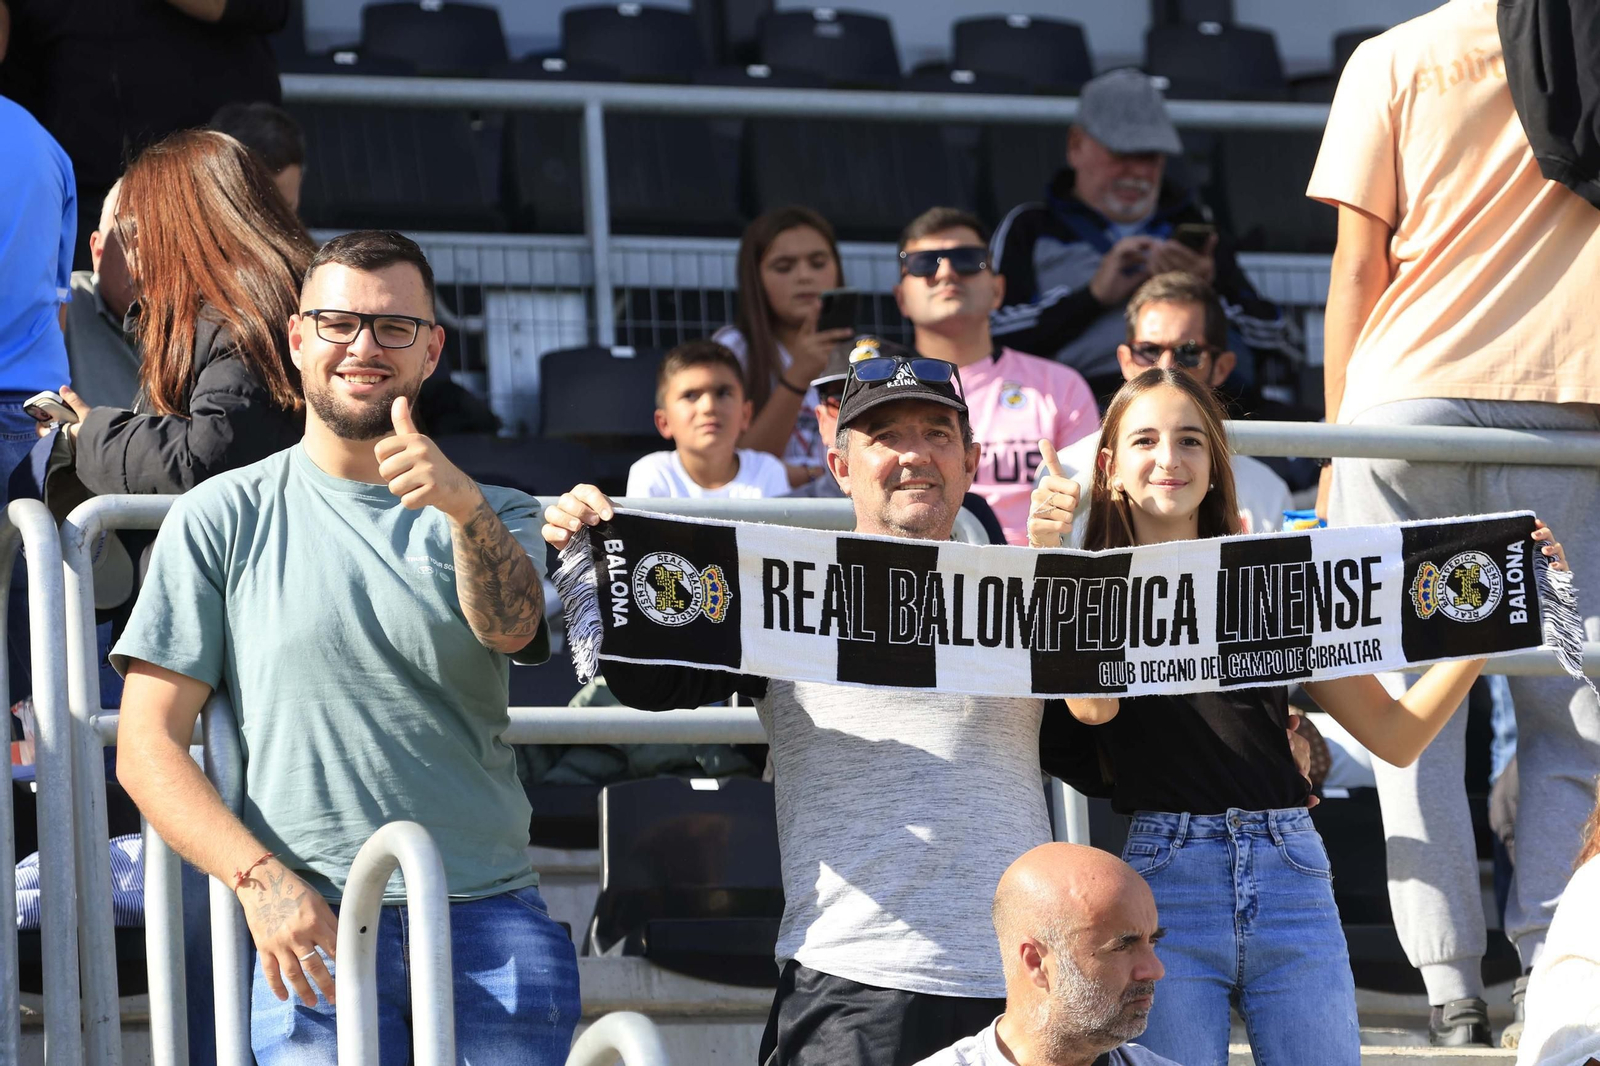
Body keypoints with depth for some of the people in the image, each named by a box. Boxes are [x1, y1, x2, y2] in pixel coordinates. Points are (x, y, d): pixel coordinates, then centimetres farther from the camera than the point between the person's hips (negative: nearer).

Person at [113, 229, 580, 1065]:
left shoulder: (491, 518, 14)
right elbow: (147, 745, 4)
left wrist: (467, 509, -30)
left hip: (491, 920, 1)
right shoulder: (220, 519, 9)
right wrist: (259, 879, -11)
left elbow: (510, 628, -9)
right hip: (315, 928, -1)